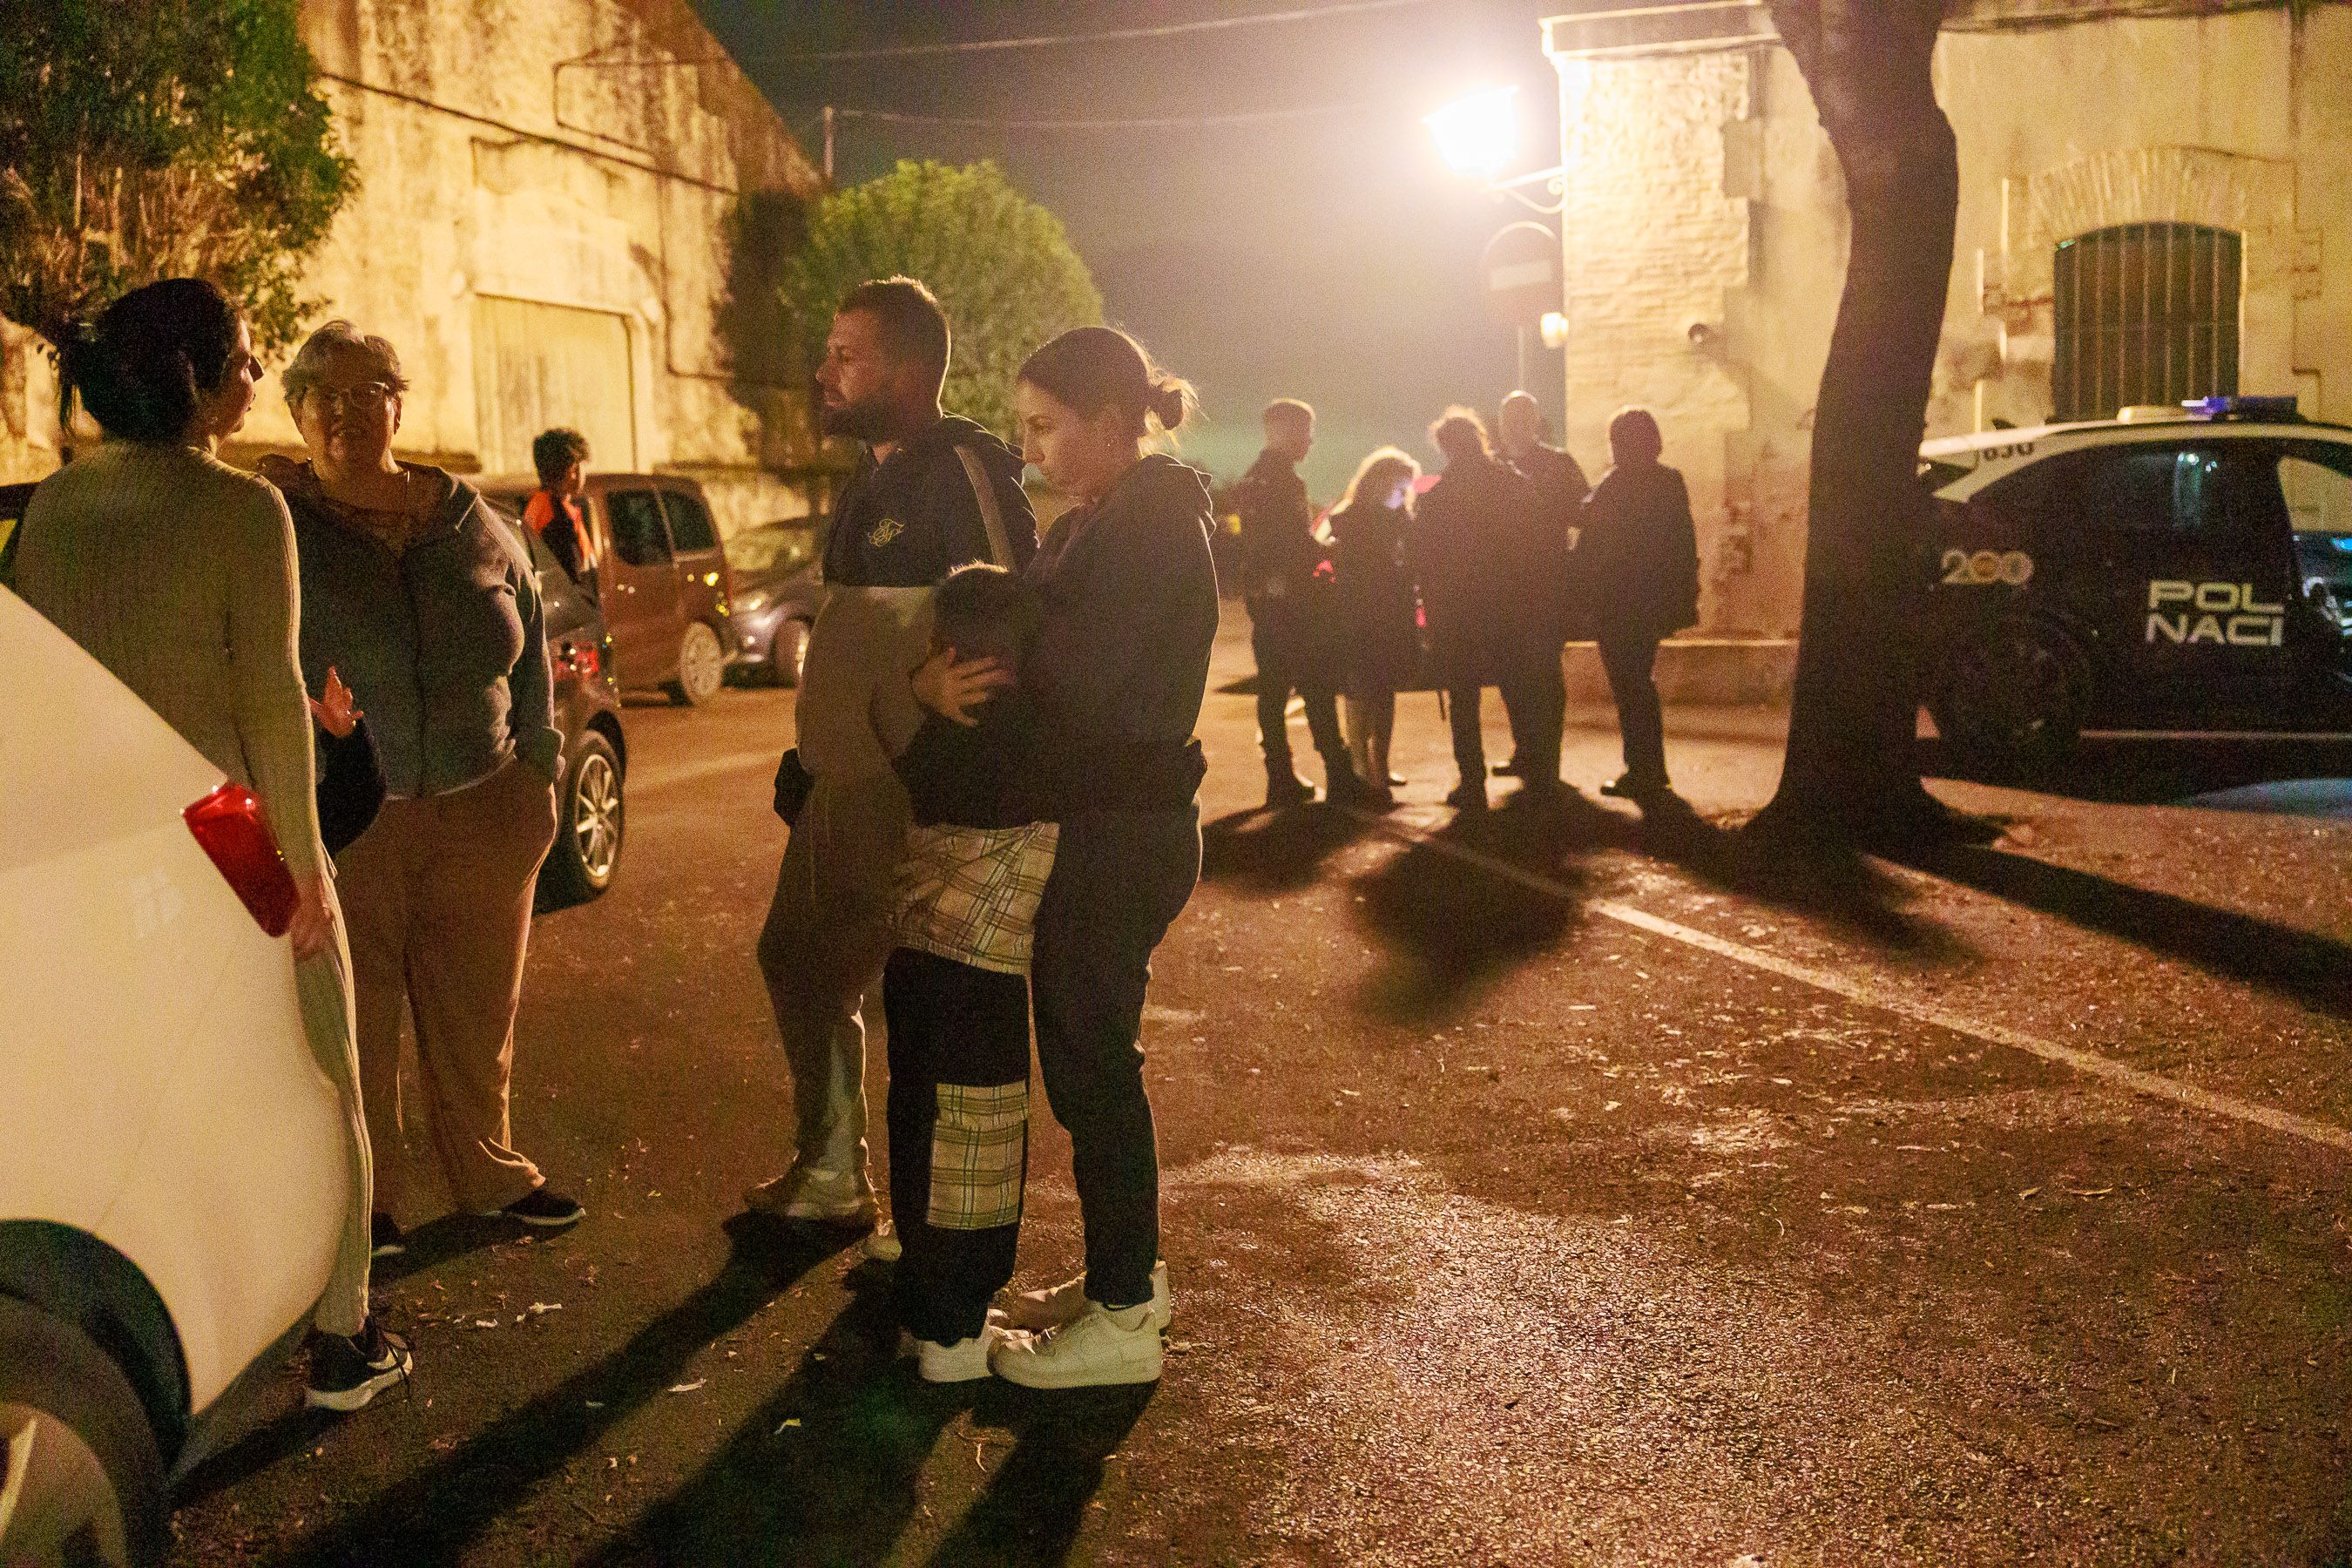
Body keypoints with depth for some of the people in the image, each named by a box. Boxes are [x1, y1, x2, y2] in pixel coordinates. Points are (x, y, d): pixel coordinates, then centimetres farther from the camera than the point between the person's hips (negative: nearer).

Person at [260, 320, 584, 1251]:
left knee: (476, 1009, 13)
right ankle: (365, 1200, 20)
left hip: (482, 809, 3)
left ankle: (488, 1171, 31)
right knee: (353, 1016, 4)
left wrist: (540, 765, 14)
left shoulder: (469, 521, 8)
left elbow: (532, 642, 16)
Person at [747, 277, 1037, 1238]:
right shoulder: (870, 481, 15)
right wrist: (809, 748, 20)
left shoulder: (962, 470, -15)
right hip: (845, 781, 10)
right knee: (796, 959, 19)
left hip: (917, 792, -10)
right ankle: (828, 1177, 35)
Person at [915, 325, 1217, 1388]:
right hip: (1088, 823, 10)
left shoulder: (1155, 522, -15)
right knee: (1081, 1056, 16)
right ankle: (1124, 1271, 29)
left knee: (1092, 1061, -3)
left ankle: (1122, 1317, 7)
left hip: (1123, 831, -10)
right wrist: (944, 680, -12)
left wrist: (941, 680, -12)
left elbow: (1077, 673, -25)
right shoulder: (1097, 523, 16)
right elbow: (1046, 654, 8)